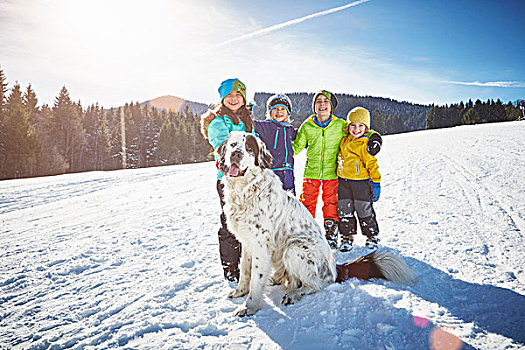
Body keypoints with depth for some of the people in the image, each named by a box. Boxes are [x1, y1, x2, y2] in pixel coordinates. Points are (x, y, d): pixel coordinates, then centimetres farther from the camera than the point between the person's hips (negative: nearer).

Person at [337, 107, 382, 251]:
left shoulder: (366, 144, -9)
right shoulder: (344, 140, 8)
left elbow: (371, 164, -10)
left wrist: (376, 182, -12)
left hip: (361, 181, -5)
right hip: (343, 181, 5)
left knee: (364, 210, 4)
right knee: (344, 210, 10)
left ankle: (372, 236, 22)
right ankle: (347, 236, 24)